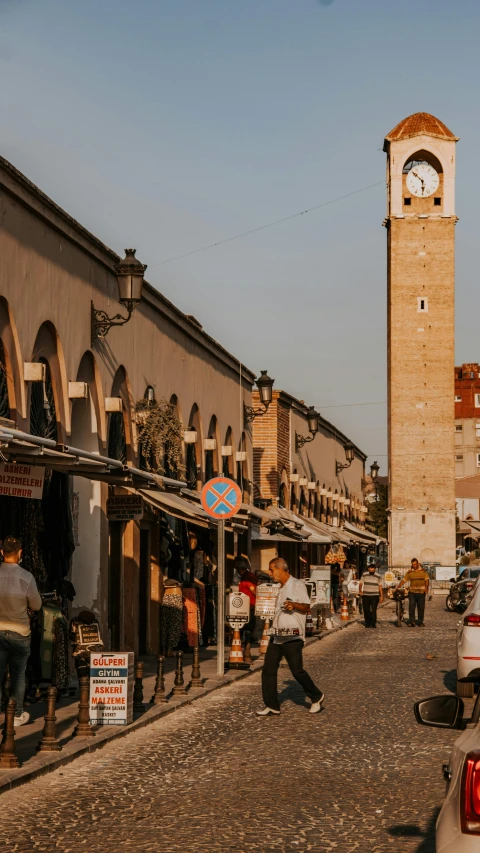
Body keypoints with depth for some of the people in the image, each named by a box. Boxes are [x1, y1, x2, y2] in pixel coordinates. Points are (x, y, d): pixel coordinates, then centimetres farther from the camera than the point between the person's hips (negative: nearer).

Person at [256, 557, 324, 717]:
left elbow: (306, 607, -15)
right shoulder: (282, 589, 20)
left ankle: (316, 698, 13)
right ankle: (271, 705, 4)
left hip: (292, 637, -8)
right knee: (268, 670, 0)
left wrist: (293, 605, -30)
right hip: (277, 636, 8)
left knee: (297, 671, -7)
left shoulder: (297, 585, -7)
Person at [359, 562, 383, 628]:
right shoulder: (364, 575, 5)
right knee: (366, 610, 3)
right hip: (365, 595, 1)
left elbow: (380, 586, 6)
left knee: (373, 610, -7)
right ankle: (367, 623, 13)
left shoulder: (378, 576, 3)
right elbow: (361, 583, 7)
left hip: (375, 596, -1)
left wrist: (381, 596, 3)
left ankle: (373, 623, -3)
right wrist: (360, 591, -11)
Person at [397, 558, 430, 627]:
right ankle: (411, 622, -13)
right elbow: (404, 580, 4)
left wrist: (426, 587, -19)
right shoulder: (409, 572, 8)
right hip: (412, 592, 0)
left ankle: (420, 622, 12)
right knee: (411, 607, -10)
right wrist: (397, 588, -6)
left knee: (421, 608, 3)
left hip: (421, 592, 0)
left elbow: (427, 579, -2)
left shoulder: (423, 571, 6)